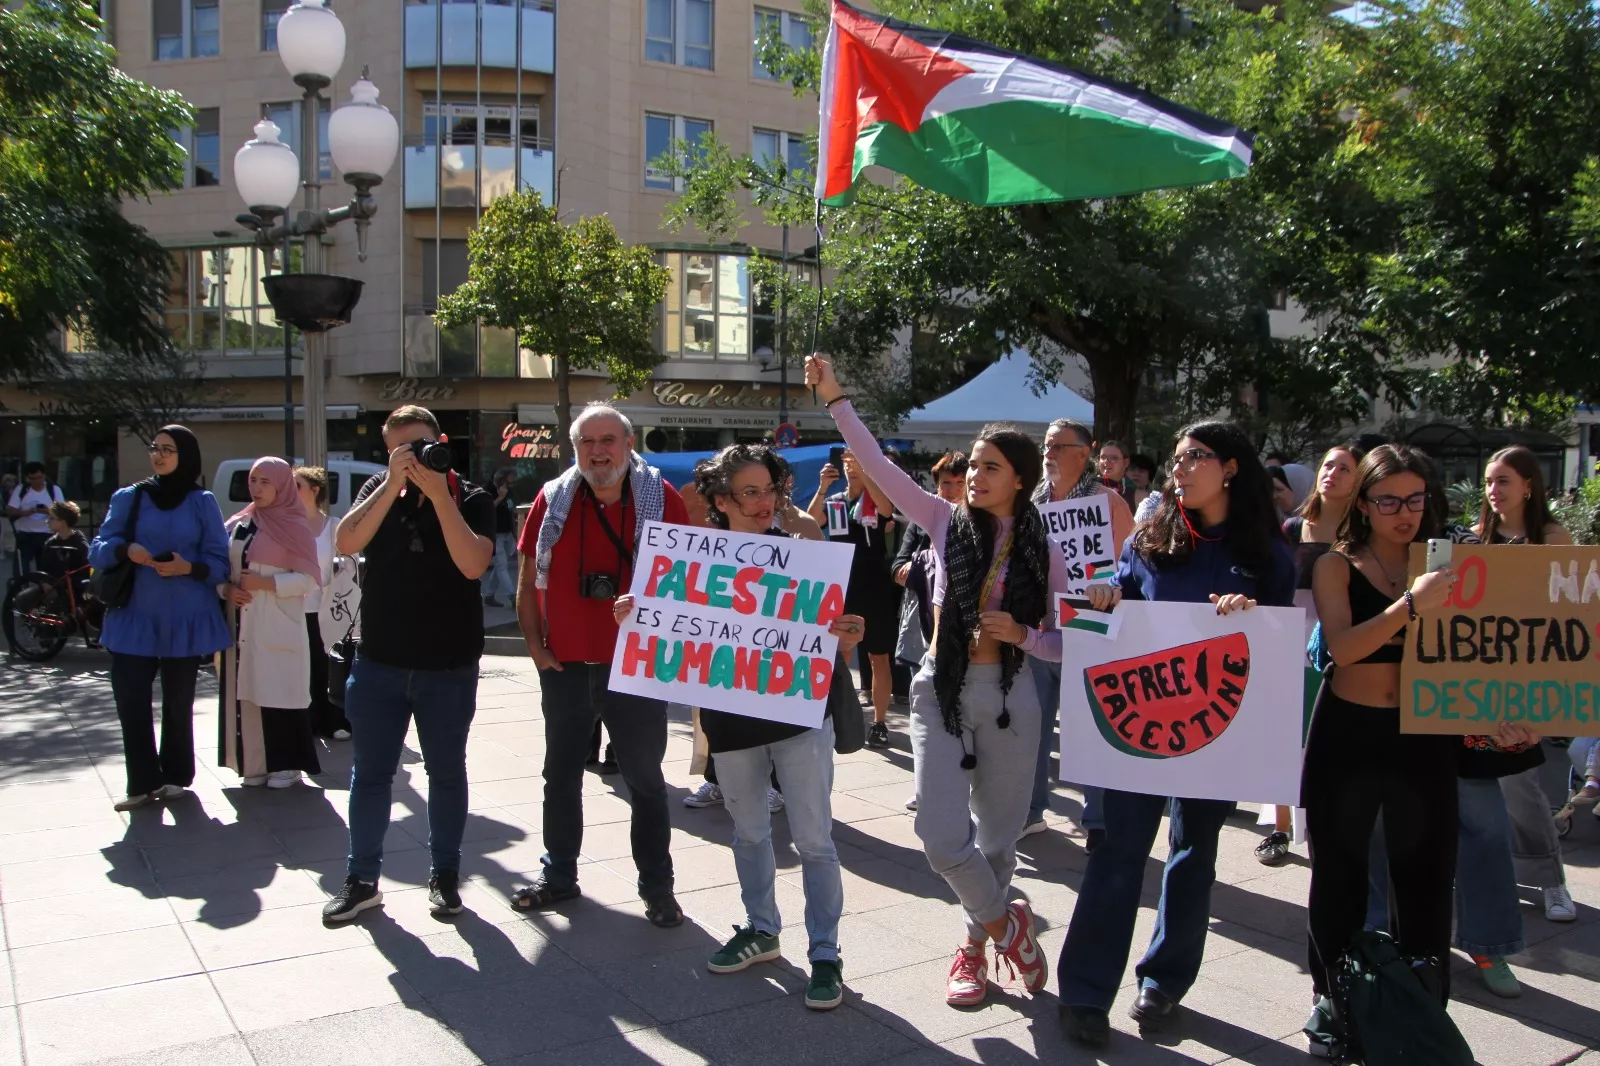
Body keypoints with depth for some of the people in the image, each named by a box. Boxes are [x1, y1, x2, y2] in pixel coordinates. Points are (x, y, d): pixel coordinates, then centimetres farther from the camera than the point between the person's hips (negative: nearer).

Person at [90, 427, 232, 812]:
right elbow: (97, 551, 3)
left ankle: (174, 776, 22)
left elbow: (219, 561, 0)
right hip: (134, 616, 1)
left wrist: (189, 567, -19)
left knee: (178, 701, 7)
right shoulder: (128, 498, 7)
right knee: (130, 698, -6)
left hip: (185, 619, -1)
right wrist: (125, 549, -17)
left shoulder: (203, 503, 3)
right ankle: (143, 782, 5)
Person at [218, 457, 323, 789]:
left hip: (278, 628, -5)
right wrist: (225, 589, -4)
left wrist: (264, 583, -15)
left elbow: (309, 579, -7)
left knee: (279, 693, -5)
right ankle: (255, 763, 13)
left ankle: (286, 764, 4)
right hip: (241, 626, 5)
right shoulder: (236, 525, 14)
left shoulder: (294, 526, -2)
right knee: (246, 694, 4)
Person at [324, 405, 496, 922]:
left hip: (450, 665, -2)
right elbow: (344, 543, -13)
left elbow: (473, 564, -21)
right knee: (369, 773, 9)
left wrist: (438, 492, -24)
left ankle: (444, 875, 25)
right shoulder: (378, 489, 4)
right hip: (378, 662, 2)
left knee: (447, 773, 11)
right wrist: (394, 483, -20)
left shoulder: (471, 499, -5)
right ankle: (361, 879, 22)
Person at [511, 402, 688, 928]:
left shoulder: (661, 499, -4)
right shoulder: (553, 499, 2)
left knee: (646, 778, 6)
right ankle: (558, 874, 31)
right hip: (565, 666, 3)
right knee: (561, 773, 15)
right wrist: (535, 644, 1)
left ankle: (657, 884, 19)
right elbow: (529, 581, 7)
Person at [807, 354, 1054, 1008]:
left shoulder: (1043, 551, 1)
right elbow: (877, 464, -8)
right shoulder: (947, 521, 0)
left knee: (996, 838, 12)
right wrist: (834, 399, -15)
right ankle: (1005, 924, 19)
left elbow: (1069, 645, 3)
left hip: (1008, 697, 0)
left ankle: (976, 945, 38)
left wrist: (1020, 634, -15)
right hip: (940, 691, 0)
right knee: (943, 836, -10)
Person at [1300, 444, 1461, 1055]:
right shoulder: (1337, 567, -1)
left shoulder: (1442, 568, 6)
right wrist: (1411, 604, -29)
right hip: (1348, 734, -1)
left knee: (1425, 877, 6)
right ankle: (1332, 1004, 25)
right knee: (1338, 876, 9)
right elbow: (1342, 646, -18)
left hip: (1424, 737, 2)